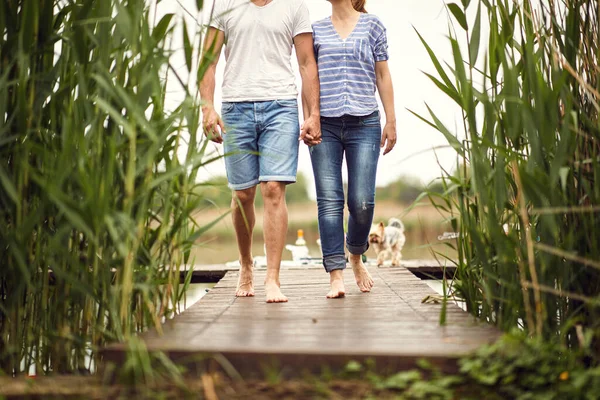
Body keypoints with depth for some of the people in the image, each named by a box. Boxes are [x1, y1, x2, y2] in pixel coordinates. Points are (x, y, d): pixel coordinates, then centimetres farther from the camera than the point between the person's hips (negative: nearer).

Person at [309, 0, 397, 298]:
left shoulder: (372, 25, 11)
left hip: (364, 125, -1)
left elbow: (382, 75, 11)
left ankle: (356, 257, 22)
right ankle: (336, 276, -3)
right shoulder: (316, 29, 14)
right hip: (325, 125, 1)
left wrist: (391, 121, 7)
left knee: (362, 201, -6)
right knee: (329, 201, -5)